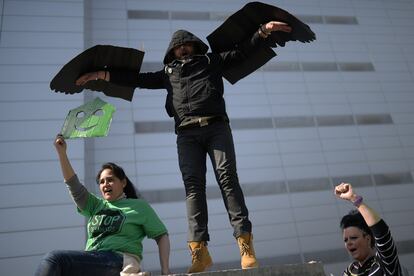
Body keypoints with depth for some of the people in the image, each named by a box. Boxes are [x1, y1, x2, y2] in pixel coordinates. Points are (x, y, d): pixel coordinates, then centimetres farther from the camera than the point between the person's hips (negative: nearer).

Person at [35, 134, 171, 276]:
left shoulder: (139, 206, 12)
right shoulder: (95, 205, 23)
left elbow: (162, 236, 9)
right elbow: (73, 184, 13)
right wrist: (61, 152, 4)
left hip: (120, 262, -5)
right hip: (90, 263, 5)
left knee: (54, 258, -23)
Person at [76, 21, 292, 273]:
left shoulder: (212, 61, 24)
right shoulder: (168, 73, 28)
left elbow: (241, 51, 20)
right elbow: (138, 78, 26)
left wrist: (264, 31, 8)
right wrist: (102, 74, 21)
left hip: (216, 126, -1)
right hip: (187, 133, 2)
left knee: (227, 177, -13)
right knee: (193, 184, -11)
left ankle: (246, 244, -16)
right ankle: (200, 250, -16)